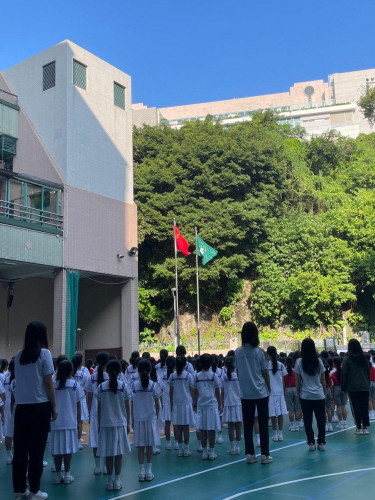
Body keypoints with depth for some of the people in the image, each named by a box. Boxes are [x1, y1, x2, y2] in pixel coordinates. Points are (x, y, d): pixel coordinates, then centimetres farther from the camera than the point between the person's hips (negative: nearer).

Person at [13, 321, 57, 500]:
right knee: (37, 450, 3)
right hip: (40, 406, -5)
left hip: (21, 407, 5)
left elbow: (18, 380, 9)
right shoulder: (44, 354, -7)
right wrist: (54, 406, -2)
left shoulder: (19, 356, 8)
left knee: (20, 448, 11)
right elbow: (48, 382, -8)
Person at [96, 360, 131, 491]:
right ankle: (117, 481, 9)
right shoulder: (123, 386, -4)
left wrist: (99, 424, 11)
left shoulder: (101, 387, -3)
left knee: (108, 453, 6)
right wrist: (128, 423, 10)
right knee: (119, 453, 6)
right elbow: (127, 407, 0)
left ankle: (110, 481, 11)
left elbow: (99, 408, 1)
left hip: (106, 423, 0)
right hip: (120, 423, 0)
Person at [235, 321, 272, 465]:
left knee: (247, 424, 9)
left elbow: (237, 372, 6)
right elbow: (265, 372, -2)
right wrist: (269, 387, 13)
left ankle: (249, 454, 13)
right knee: (263, 424, 5)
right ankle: (264, 455, 8)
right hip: (261, 392, -2)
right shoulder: (258, 352, -8)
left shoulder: (238, 352, -1)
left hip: (245, 393, 2)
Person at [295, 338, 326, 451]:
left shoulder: (299, 362, -6)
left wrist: (298, 393, 10)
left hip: (306, 396, -2)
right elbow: (323, 380, 5)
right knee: (321, 419, 9)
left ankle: (311, 443, 6)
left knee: (308, 420, 6)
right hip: (319, 395, 2)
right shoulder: (319, 361, -1)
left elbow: (298, 381, -1)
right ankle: (321, 443, 12)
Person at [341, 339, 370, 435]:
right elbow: (368, 372, 13)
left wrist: (344, 387, 4)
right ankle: (365, 427, 11)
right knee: (365, 407, 8)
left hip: (353, 388, -4)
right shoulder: (364, 358, 6)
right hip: (365, 387, 4)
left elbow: (344, 374, -4)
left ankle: (359, 428, 5)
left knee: (356, 408, 3)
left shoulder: (347, 359, -7)